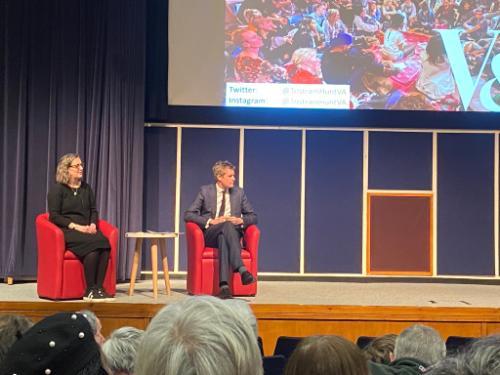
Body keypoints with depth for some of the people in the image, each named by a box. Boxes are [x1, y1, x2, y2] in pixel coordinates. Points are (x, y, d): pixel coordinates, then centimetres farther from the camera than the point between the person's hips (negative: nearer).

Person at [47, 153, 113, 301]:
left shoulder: (86, 188, 17)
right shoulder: (57, 189, 0)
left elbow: (93, 210, 18)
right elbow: (54, 216, -7)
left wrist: (93, 224, -4)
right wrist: (75, 226, -17)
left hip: (86, 229, 5)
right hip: (66, 231, -5)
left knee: (104, 243, -29)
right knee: (93, 244, -34)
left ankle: (99, 288, -29)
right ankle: (90, 290, -28)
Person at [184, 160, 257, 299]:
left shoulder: (239, 193, 15)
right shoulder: (205, 191, 7)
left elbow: (253, 217, 17)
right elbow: (187, 215, 0)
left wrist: (241, 220, -6)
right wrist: (211, 221, -14)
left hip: (232, 233, 2)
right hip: (210, 234, -2)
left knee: (223, 238, -38)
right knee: (227, 225, -37)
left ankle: (224, 285, -53)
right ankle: (241, 268, -53)